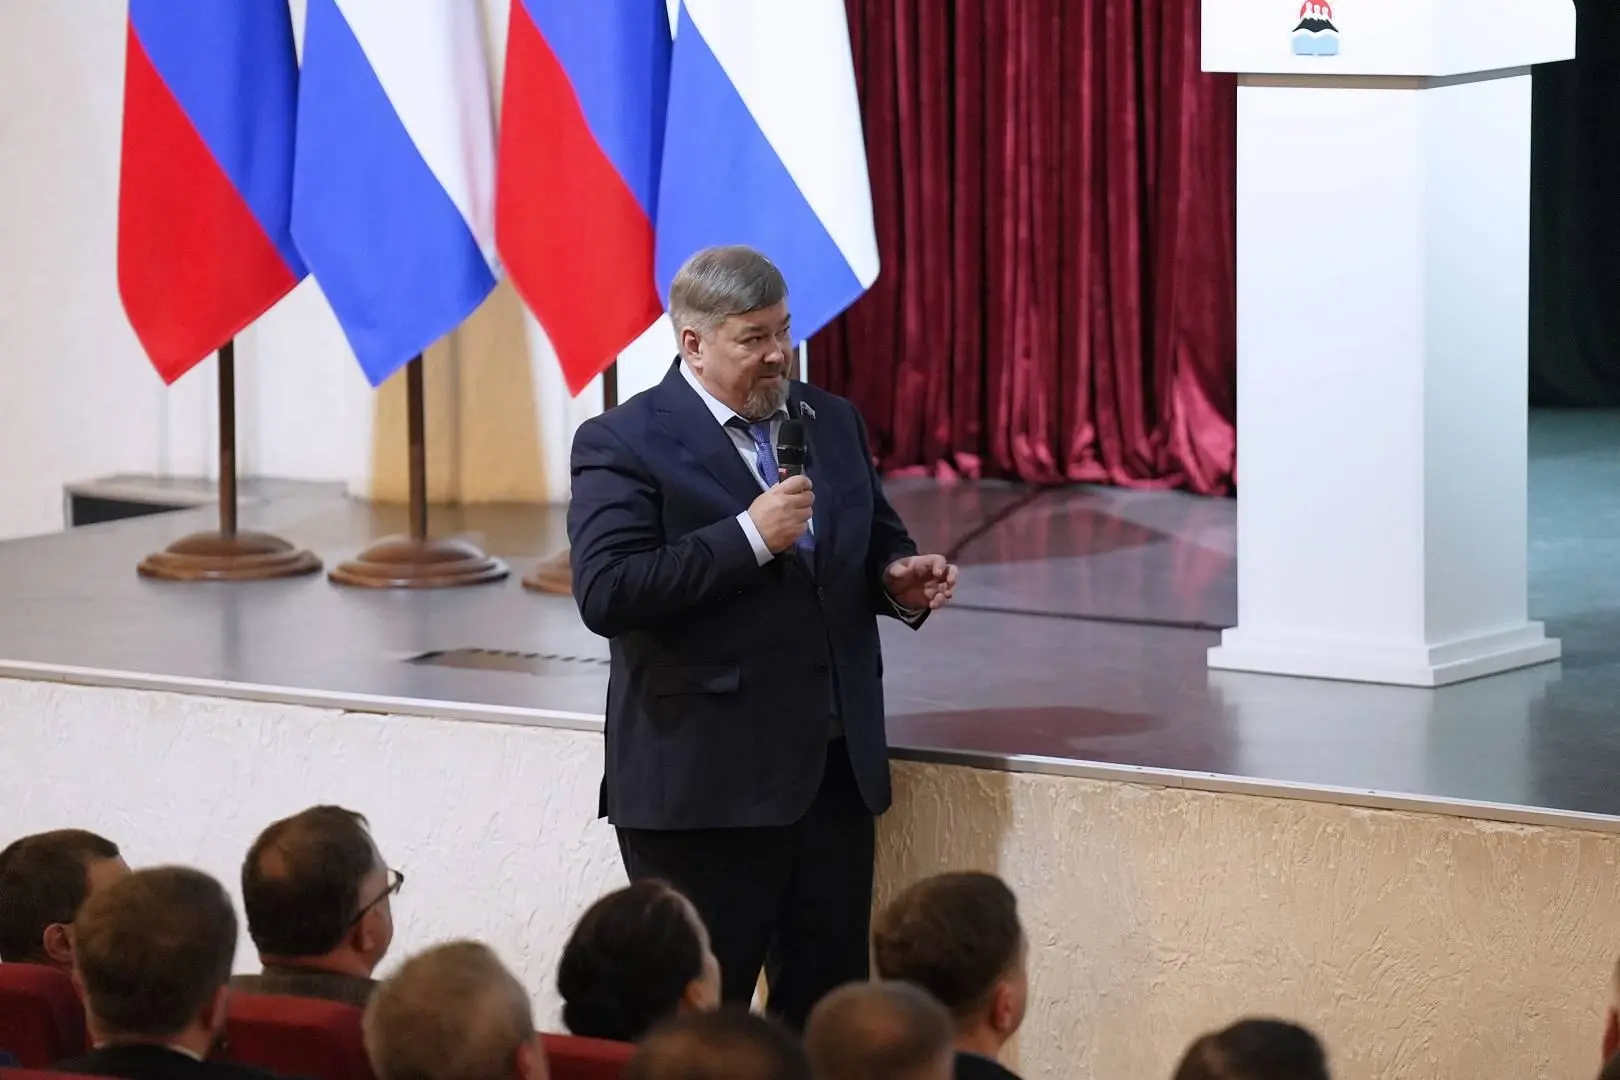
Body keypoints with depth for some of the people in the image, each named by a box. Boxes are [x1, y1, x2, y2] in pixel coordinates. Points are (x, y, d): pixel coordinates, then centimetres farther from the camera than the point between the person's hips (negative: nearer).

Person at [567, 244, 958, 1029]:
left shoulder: (833, 423, 12)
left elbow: (875, 541, 24)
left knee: (829, 1006, 8)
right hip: (705, 784, -6)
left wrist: (899, 580, 0)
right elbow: (604, 595, -18)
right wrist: (749, 537, -21)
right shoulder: (623, 445, -7)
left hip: (835, 771, 6)